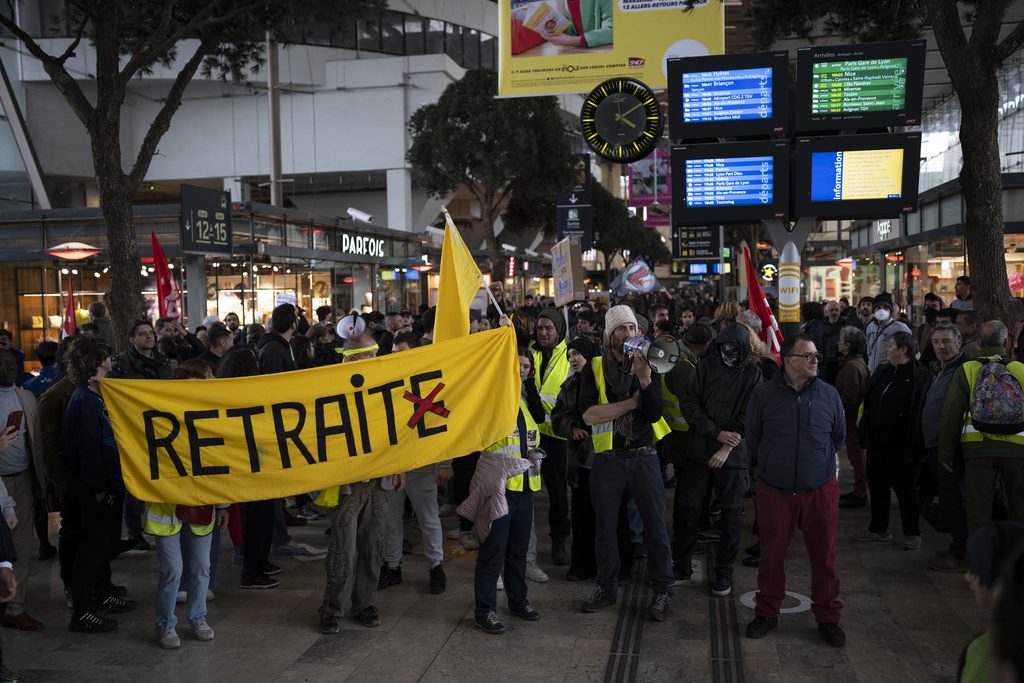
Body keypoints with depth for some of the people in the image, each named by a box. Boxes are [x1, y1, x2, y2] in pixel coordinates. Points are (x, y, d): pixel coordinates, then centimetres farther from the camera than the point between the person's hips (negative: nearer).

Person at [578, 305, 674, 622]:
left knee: (655, 527, 4)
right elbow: (589, 414, -14)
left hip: (643, 457, 0)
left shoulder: (648, 366, 4)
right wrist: (632, 402, -12)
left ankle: (662, 590, 20)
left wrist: (644, 378, -23)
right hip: (607, 458, 0)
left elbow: (655, 413, -10)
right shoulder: (594, 368, 0)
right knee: (605, 528, 12)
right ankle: (607, 587, 29)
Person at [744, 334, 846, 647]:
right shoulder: (763, 394, -4)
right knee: (772, 554, 9)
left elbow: (839, 437, 14)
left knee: (824, 555, 8)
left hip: (820, 490, 1)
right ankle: (767, 612, 27)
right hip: (774, 490, -1)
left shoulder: (829, 395, -1)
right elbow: (752, 438, 8)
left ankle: (827, 617, 25)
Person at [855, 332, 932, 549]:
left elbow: (919, 412, -15)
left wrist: (913, 447, -18)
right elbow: (868, 405, 13)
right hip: (877, 442, 7)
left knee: (905, 489, 6)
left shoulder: (921, 377, -11)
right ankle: (878, 528, 28)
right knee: (877, 486, 14)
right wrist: (864, 433, 6)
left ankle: (912, 533, 21)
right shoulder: (881, 373, 10)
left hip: (902, 447, -6)